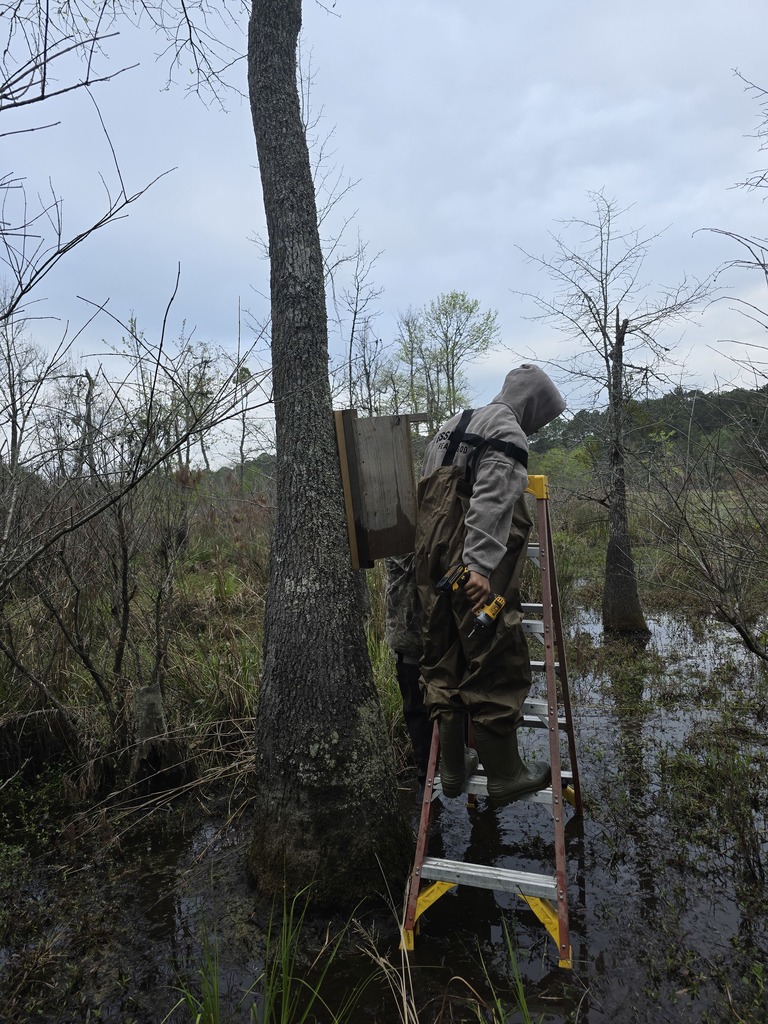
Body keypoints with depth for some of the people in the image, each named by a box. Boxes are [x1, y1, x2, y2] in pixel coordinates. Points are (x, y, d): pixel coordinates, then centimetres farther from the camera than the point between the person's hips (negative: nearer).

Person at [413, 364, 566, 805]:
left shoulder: (451, 426, 20)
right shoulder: (508, 434, -8)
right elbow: (491, 504, -21)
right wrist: (480, 566, -27)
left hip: (434, 567, 9)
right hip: (475, 574, -9)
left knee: (446, 666, 14)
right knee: (498, 668, 3)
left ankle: (453, 768, 26)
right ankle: (505, 776, 15)